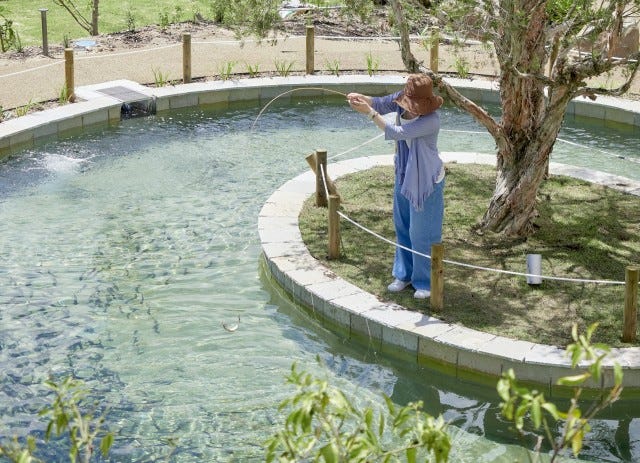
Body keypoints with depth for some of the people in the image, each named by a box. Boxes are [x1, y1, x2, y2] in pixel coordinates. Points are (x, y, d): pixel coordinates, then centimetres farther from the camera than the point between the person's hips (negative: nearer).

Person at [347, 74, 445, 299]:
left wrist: (369, 112, -29)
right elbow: (380, 103, -2)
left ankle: (426, 282, 19)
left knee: (422, 233, 3)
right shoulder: (403, 99, -10)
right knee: (403, 227, 20)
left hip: (426, 181, -8)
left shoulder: (431, 121, -32)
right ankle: (404, 274, 37)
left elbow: (396, 133, -33)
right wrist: (361, 98, -24)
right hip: (405, 175, 8)